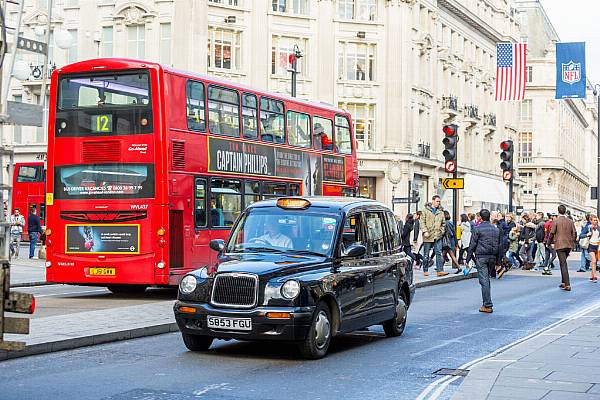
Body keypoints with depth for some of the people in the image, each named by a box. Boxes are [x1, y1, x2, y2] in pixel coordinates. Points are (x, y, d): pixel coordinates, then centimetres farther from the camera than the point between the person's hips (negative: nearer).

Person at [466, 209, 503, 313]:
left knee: (484, 281, -5)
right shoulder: (496, 229, 10)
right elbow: (500, 246, 14)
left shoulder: (478, 229, -6)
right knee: (487, 279, 17)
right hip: (492, 257, 5)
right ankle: (487, 303, 19)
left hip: (481, 257, -5)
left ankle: (488, 305, -7)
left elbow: (472, 245, -6)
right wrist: (498, 261, 19)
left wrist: (468, 259, 0)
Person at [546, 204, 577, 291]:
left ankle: (567, 285, -11)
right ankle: (564, 282, 22)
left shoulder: (556, 221, -7)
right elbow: (574, 233, 7)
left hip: (559, 245, -5)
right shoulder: (570, 221, 6)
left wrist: (549, 243, 8)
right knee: (563, 263, 20)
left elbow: (551, 234, -7)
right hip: (568, 245, 5)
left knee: (563, 264, -6)